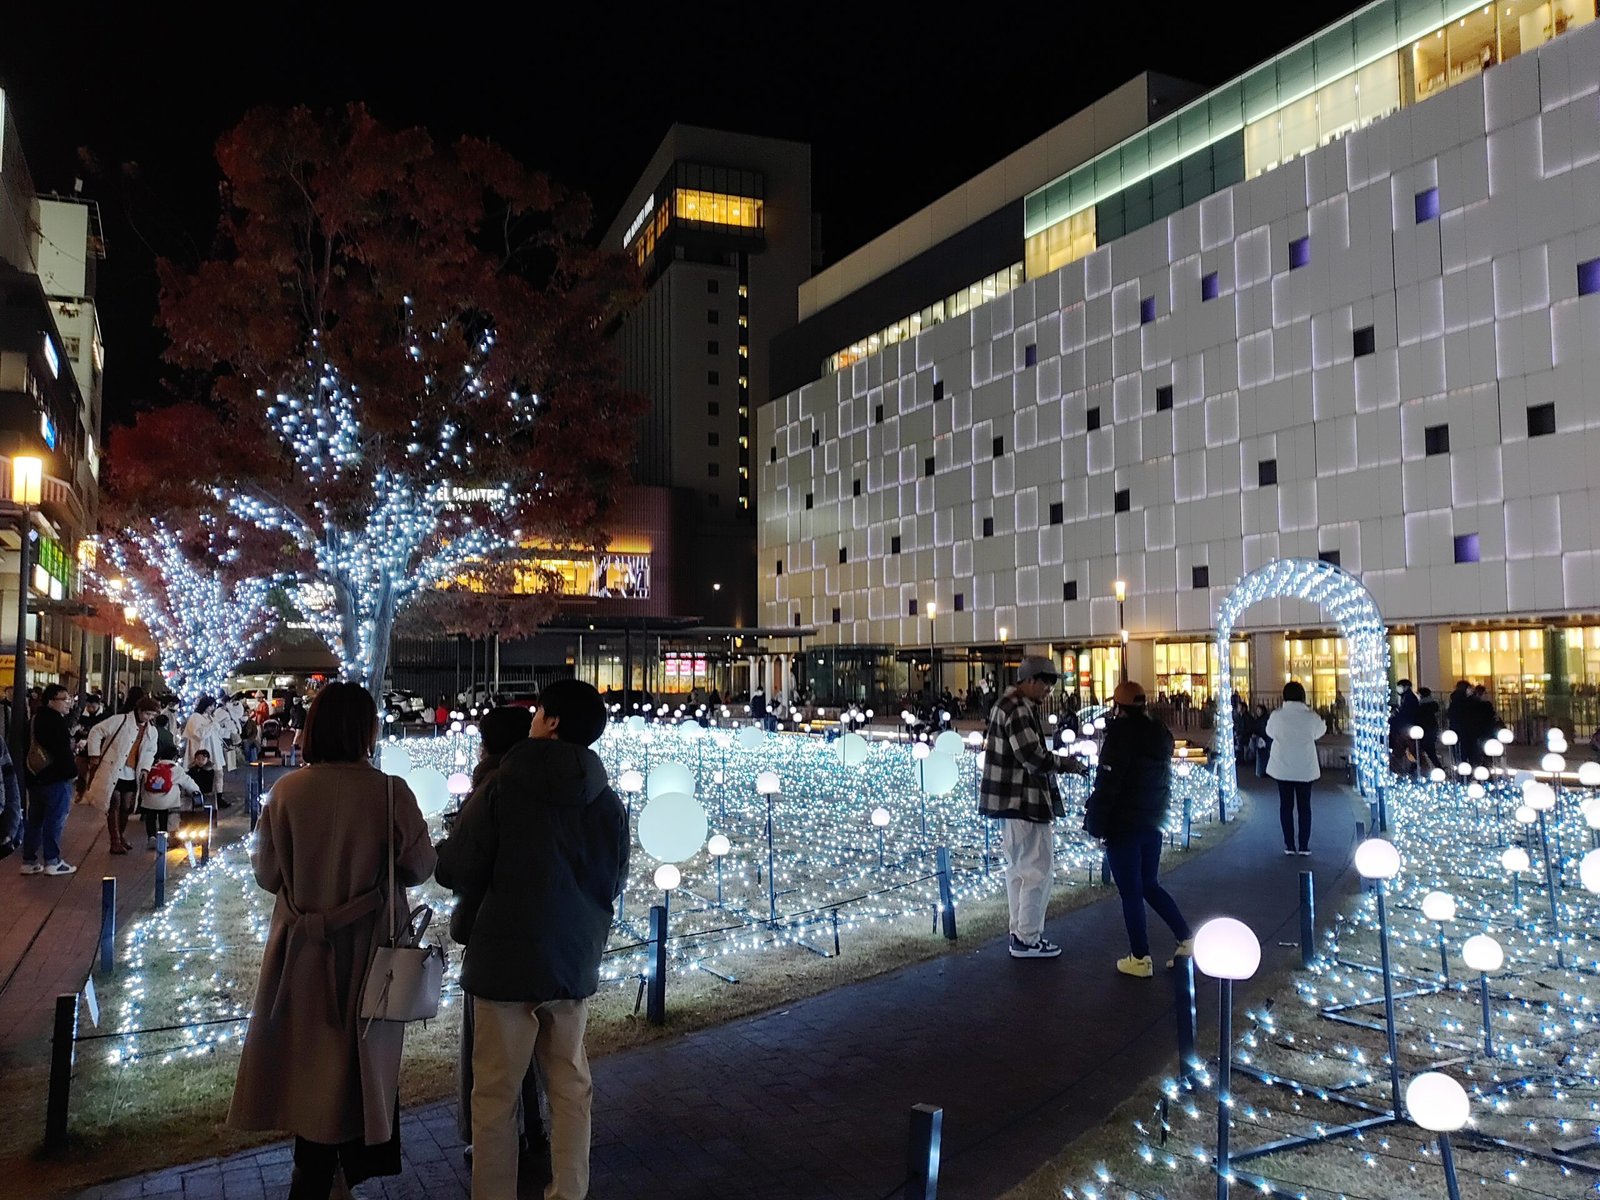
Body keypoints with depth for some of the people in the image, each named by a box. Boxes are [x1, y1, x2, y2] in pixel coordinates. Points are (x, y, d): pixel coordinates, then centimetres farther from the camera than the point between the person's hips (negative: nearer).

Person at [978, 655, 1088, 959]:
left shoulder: (1009, 705, 13)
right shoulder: (1019, 710, -20)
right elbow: (1033, 758, -22)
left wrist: (1059, 763, 7)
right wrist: (1066, 764, -9)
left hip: (1011, 800, 11)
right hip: (1024, 802, -11)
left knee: (1019, 868, 17)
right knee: (1037, 870, -1)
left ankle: (1019, 933, 26)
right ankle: (1028, 940, 7)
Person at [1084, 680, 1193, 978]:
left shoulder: (1121, 735, -15)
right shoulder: (1161, 733, 8)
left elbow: (1107, 784, -18)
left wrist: (1095, 822, -12)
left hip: (1123, 827, -7)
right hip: (1153, 824, 7)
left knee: (1130, 892, 1)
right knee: (1151, 886, 19)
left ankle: (1140, 959, 6)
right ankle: (1187, 939, 15)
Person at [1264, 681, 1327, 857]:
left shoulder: (1276, 715, -10)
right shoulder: (1311, 716, -10)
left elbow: (1269, 732, 7)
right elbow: (1319, 732, 9)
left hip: (1282, 768, 0)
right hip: (1305, 769, 0)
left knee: (1286, 806, 7)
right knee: (1304, 806, 8)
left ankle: (1289, 845, 8)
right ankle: (1304, 846, 9)